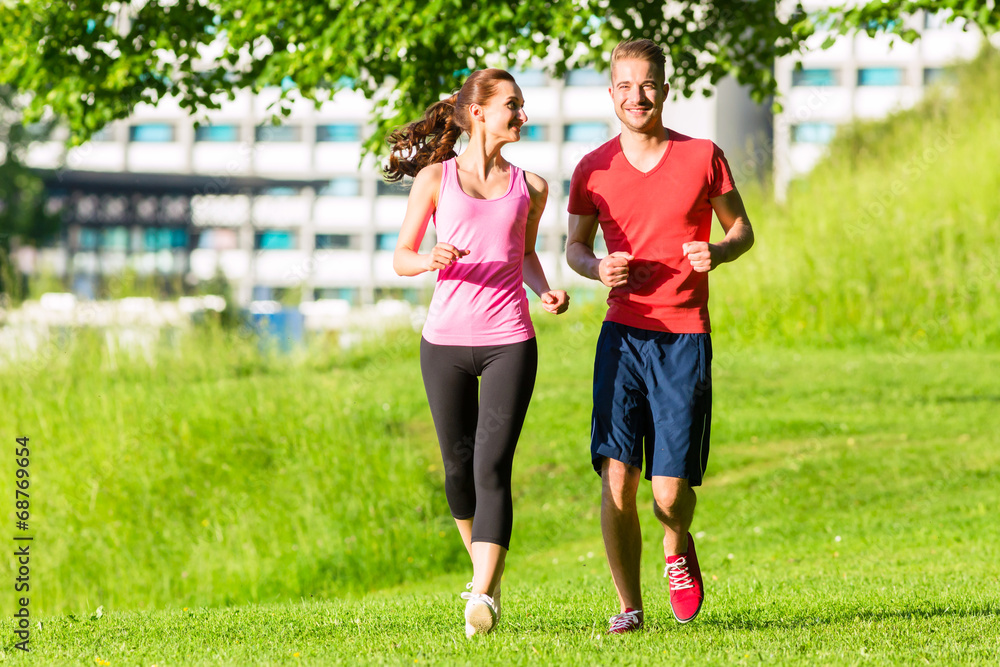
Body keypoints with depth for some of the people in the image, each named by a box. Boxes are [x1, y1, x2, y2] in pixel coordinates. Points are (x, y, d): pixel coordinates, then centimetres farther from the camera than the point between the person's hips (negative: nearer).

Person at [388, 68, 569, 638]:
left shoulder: (529, 186, 10)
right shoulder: (435, 178, 4)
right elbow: (401, 257, 7)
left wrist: (546, 291, 6)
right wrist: (429, 260, -16)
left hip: (509, 341, 0)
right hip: (446, 340, 0)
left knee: (493, 466, -13)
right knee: (459, 467, 8)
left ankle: (484, 596, -18)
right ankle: (487, 564, 34)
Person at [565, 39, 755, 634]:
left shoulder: (703, 157, 1)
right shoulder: (594, 169, 5)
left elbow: (742, 230, 11)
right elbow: (575, 246, 15)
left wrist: (717, 253, -12)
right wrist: (596, 267, -8)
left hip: (685, 337, -1)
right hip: (623, 333, 1)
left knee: (671, 491, -5)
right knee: (616, 477, -10)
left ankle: (678, 550, 31)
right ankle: (629, 607, 6)